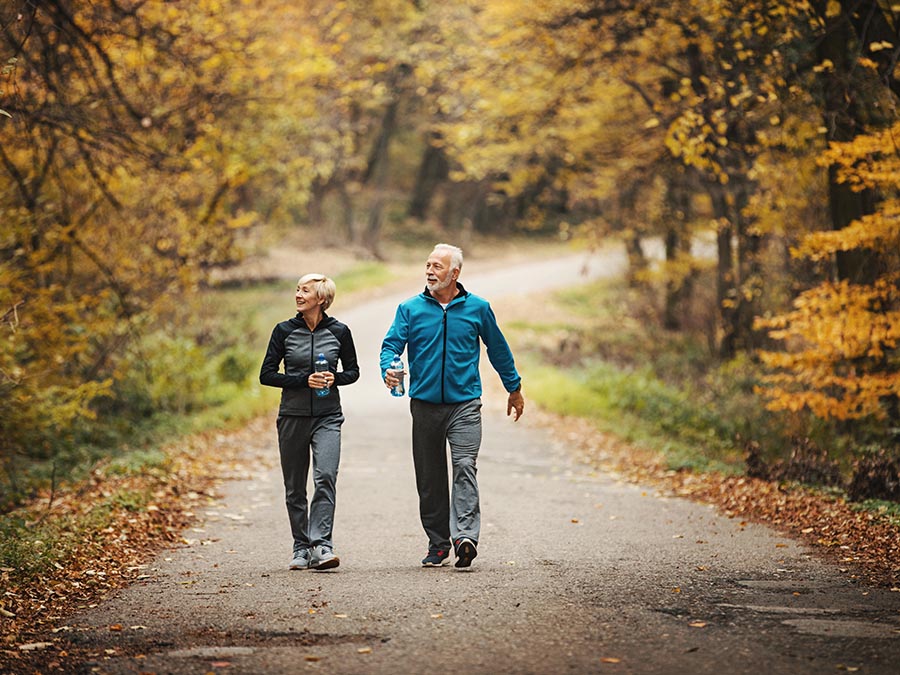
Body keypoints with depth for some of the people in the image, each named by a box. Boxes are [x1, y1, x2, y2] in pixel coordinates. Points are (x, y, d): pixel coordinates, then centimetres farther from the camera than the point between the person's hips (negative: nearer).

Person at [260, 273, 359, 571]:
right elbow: (266, 375, 0)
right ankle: (301, 548, 16)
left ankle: (321, 545, -21)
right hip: (292, 417, 1)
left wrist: (334, 378, -10)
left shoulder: (339, 332, 0)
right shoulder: (285, 331, 0)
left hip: (328, 417, -1)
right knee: (295, 487, 5)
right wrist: (304, 381, -12)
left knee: (325, 477, -18)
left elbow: (352, 371, 12)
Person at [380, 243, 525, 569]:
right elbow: (392, 343, -3)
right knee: (429, 477, 6)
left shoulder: (477, 308, 4)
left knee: (464, 466, -17)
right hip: (425, 404, 2)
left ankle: (465, 536, -26)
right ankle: (438, 544, 15)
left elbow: (498, 349, 15)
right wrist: (388, 369, -26)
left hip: (464, 404, -2)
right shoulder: (410, 309, 5)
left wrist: (514, 389, 22)